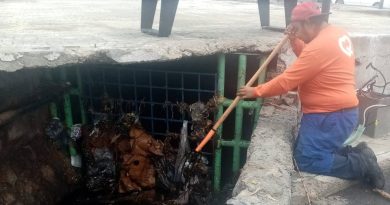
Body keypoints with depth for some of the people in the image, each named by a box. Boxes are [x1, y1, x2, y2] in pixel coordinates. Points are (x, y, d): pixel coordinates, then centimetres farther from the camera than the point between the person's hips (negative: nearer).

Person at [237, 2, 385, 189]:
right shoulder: (336, 33, 7)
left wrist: (256, 91, -11)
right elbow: (307, 59, 19)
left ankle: (361, 164, -1)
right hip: (336, 112, 10)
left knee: (306, 162, -9)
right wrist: (294, 40, 3)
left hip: (330, 117, -10)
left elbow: (286, 81, -22)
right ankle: (356, 153, 13)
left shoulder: (320, 45, -24)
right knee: (302, 150, 16)